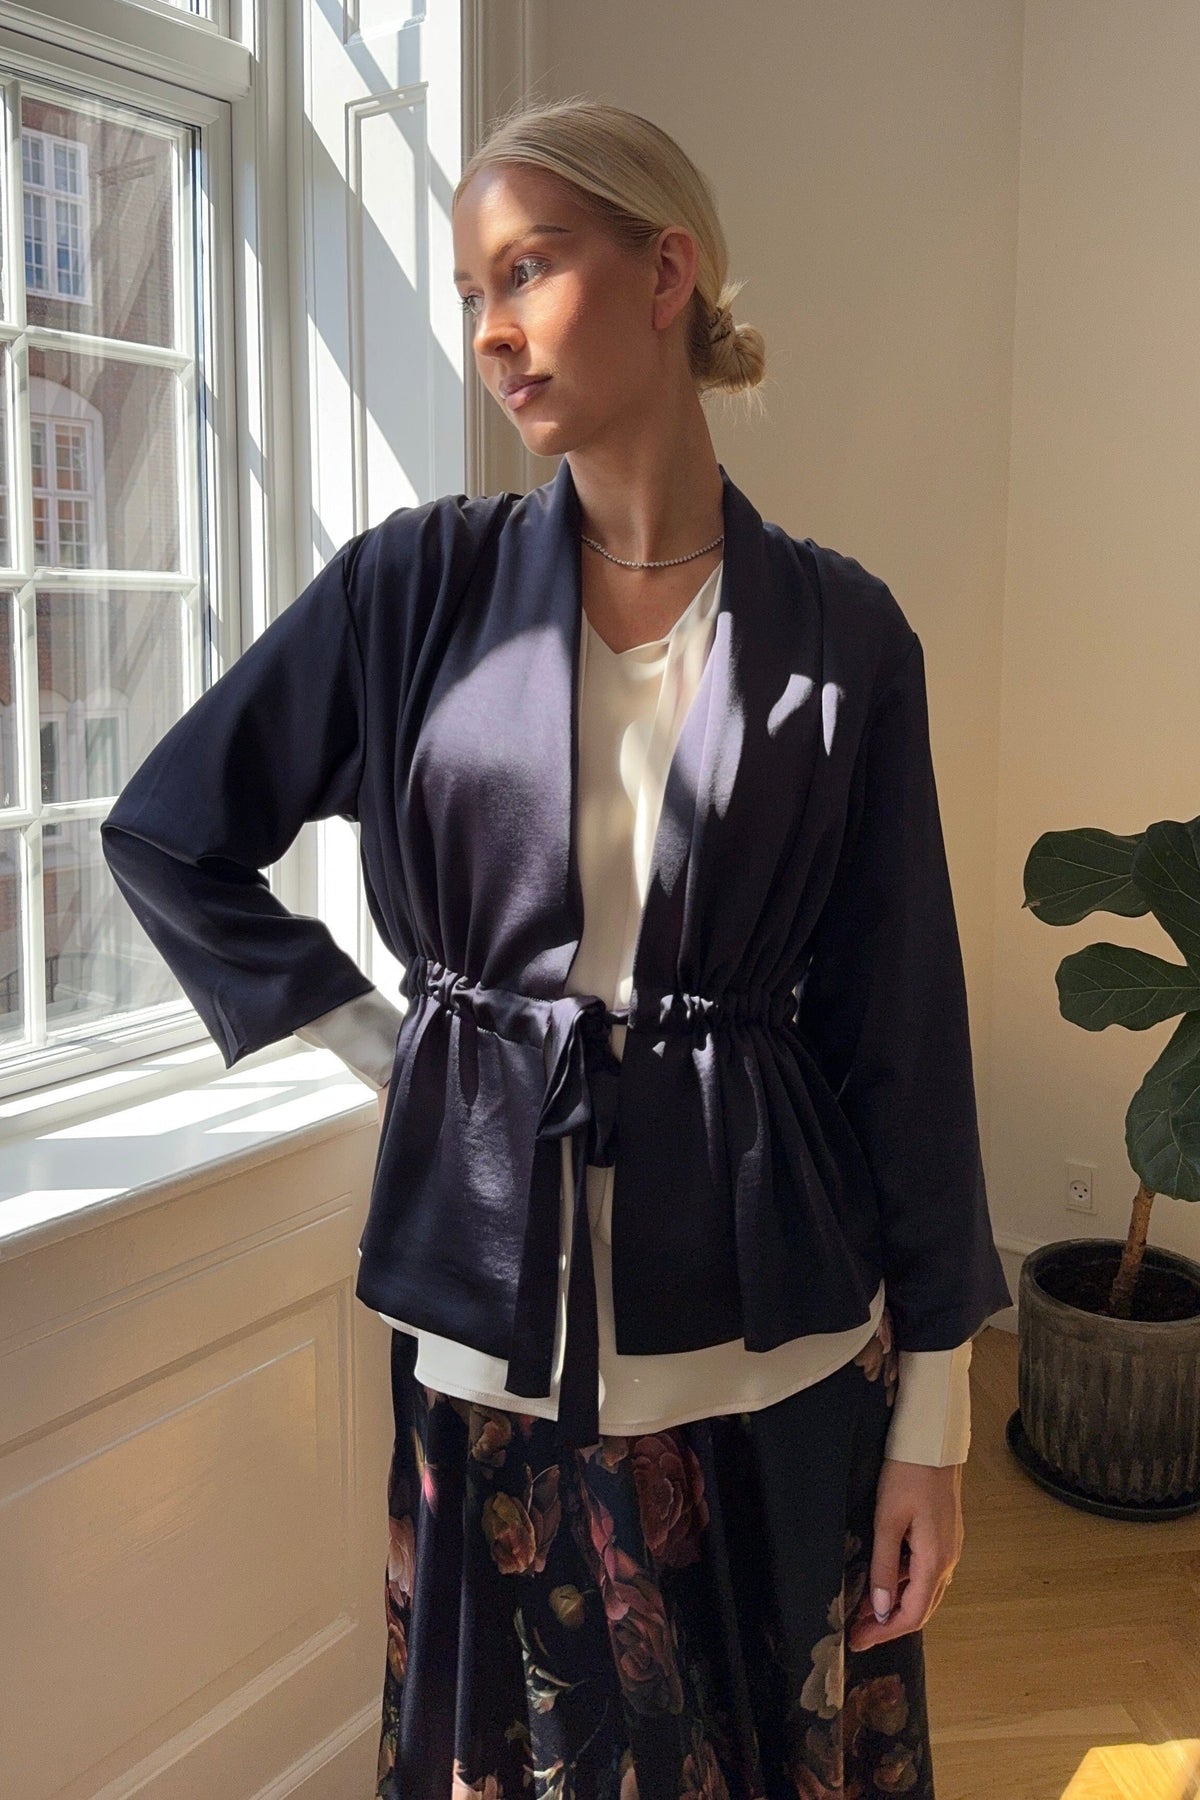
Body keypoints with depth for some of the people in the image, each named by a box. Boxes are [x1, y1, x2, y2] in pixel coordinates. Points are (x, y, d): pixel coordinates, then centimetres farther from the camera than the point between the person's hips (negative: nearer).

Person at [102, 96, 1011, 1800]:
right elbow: (166, 835, 8)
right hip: (497, 1318, 1)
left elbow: (903, 1026, -3)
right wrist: (371, 1035, 0)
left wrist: (934, 1409, -2)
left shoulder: (839, 630, -4)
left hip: (771, 1325, 0)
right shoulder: (420, 583, -2)